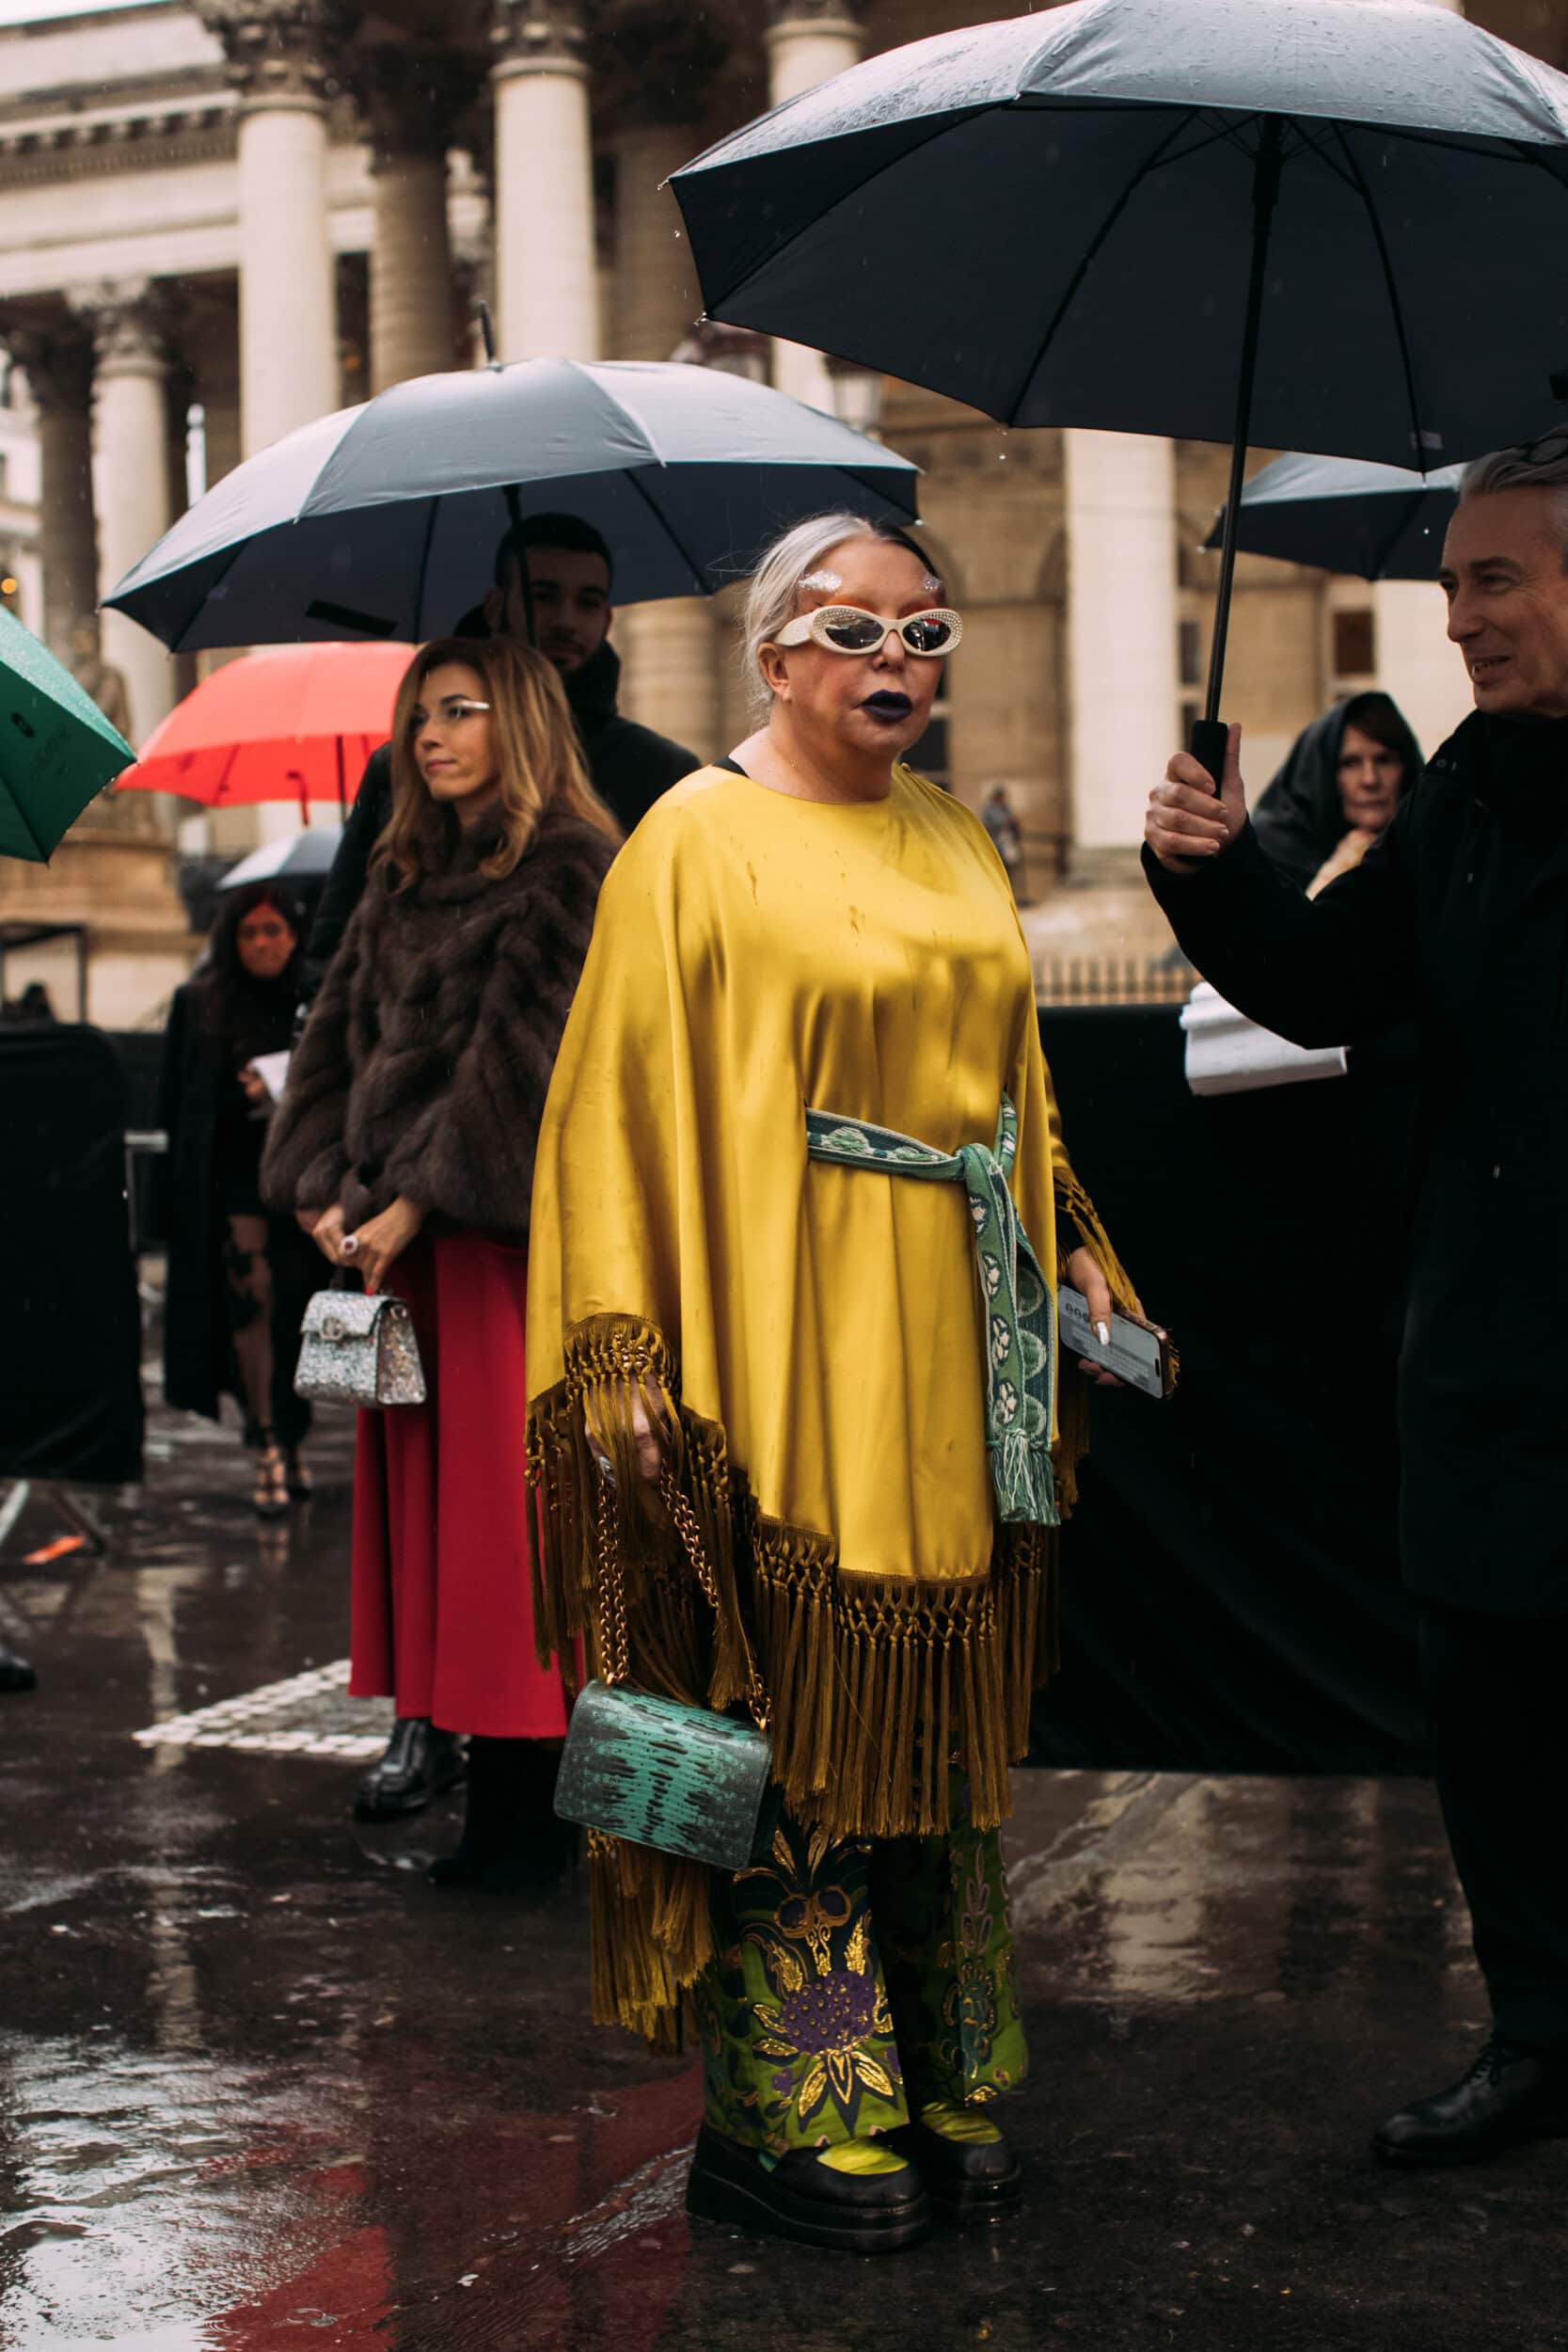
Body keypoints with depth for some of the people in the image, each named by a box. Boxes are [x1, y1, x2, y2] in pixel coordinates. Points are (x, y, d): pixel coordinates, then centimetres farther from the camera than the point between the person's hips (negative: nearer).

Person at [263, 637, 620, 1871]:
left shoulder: (568, 870, -6)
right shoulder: (405, 879, 17)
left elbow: (519, 1050, -14)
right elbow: (340, 1033, 14)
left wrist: (414, 1202, -16)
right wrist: (328, 1190, 0)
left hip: (508, 1228, -7)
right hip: (399, 1240, 7)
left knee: (500, 1499, -6)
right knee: (413, 1489, 8)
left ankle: (521, 1804, -1)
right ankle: (435, 1726, 16)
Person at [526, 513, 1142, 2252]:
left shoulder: (960, 847, 16)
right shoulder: (699, 838, -4)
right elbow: (625, 1100, -8)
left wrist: (1073, 1252, 16)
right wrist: (625, 1354, -14)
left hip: (959, 1335, 6)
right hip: (789, 1345, -6)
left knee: (938, 1721, 11)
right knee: (797, 1724, -3)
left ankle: (943, 2092, 20)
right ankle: (790, 2117, 8)